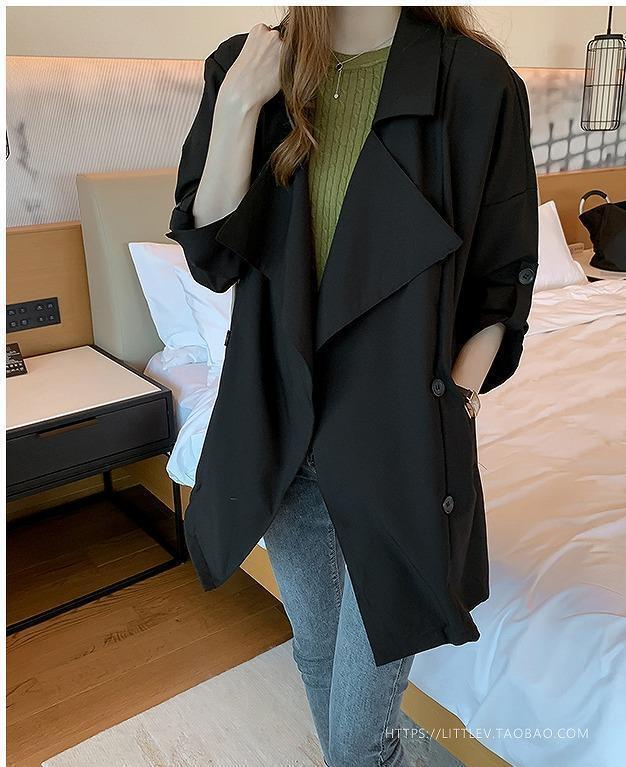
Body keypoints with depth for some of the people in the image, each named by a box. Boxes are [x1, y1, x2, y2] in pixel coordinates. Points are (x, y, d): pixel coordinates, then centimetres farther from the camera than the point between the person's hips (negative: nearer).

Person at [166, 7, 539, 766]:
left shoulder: (474, 79, -7)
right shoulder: (244, 67, 2)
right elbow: (209, 256, -6)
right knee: (315, 650, 25)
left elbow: (503, 277, 0)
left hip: (399, 437, -3)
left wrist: (457, 393, -10)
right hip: (279, 426, 4)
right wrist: (239, 106, -14)